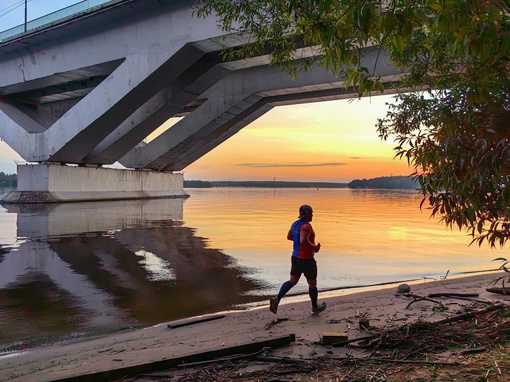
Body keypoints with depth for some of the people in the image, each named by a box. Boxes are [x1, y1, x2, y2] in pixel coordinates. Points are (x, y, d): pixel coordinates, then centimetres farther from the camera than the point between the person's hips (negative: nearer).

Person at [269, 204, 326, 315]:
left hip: (296, 257, 8)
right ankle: (315, 308, 27)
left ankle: (276, 299, -7)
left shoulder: (295, 223, 7)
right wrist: (314, 247, -19)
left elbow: (289, 237, 19)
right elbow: (303, 241, -35)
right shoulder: (306, 226, -22)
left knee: (292, 281, 13)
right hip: (307, 259, -8)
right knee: (312, 283, 11)